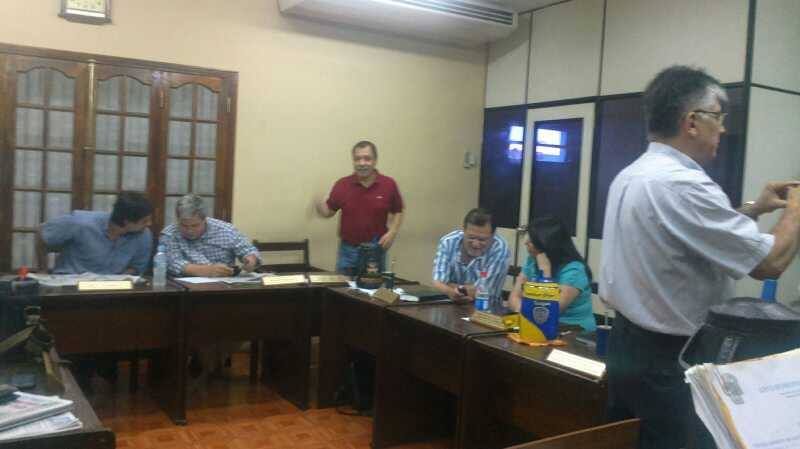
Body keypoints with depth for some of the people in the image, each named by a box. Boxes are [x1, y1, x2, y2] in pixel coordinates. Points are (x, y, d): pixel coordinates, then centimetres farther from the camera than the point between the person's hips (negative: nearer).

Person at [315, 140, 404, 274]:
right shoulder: (342, 185, -5)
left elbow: (397, 212, 7)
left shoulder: (389, 184, -6)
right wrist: (320, 206, -17)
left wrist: (392, 232, -8)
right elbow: (329, 211, 5)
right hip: (348, 250, 1)